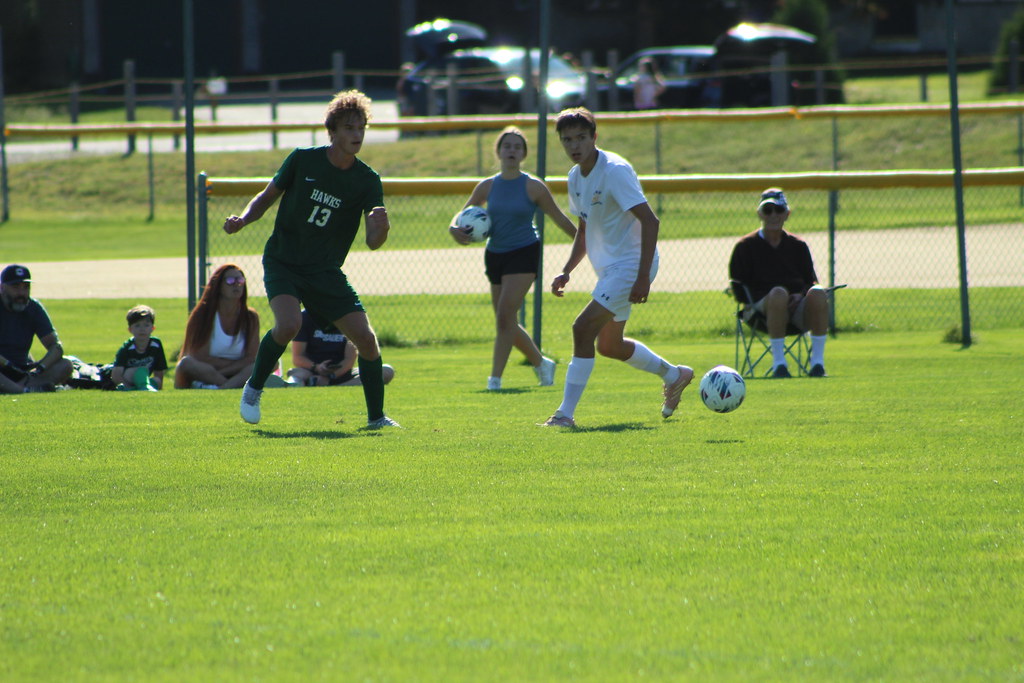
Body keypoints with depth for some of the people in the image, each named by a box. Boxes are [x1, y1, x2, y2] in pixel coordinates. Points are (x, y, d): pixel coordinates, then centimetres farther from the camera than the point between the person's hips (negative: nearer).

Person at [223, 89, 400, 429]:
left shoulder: (367, 181, -5)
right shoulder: (303, 160, -6)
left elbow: (373, 242, -11)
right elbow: (267, 197, 8)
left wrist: (380, 227, -34)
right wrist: (242, 219, -11)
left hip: (325, 272, 2)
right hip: (283, 261, -2)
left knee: (365, 337, -10)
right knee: (288, 324, -28)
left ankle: (376, 416, 8)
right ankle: (253, 388, -3)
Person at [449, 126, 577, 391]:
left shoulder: (533, 187, -6)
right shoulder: (487, 187, 4)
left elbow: (559, 218, 2)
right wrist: (456, 229, -12)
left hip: (524, 253, -5)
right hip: (495, 256, 5)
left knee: (505, 316, -17)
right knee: (506, 321, 10)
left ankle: (495, 378, -15)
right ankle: (541, 363, 32)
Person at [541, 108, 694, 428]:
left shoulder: (615, 170, -20)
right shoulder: (576, 177, 7)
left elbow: (649, 221, -24)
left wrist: (643, 277, -29)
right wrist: (567, 272, 9)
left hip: (630, 264, -10)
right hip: (608, 268, 10)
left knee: (583, 328, -20)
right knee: (609, 346, 19)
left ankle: (566, 413, -17)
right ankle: (673, 375, 41)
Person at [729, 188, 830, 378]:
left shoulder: (798, 246, 19)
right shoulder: (745, 246, 11)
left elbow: (811, 281, 18)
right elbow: (739, 291, 6)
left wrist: (800, 295, -5)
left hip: (798, 309, 3)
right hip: (763, 307, -3)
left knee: (818, 293, -32)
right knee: (779, 293, -39)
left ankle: (817, 361, -28)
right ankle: (778, 363, -35)